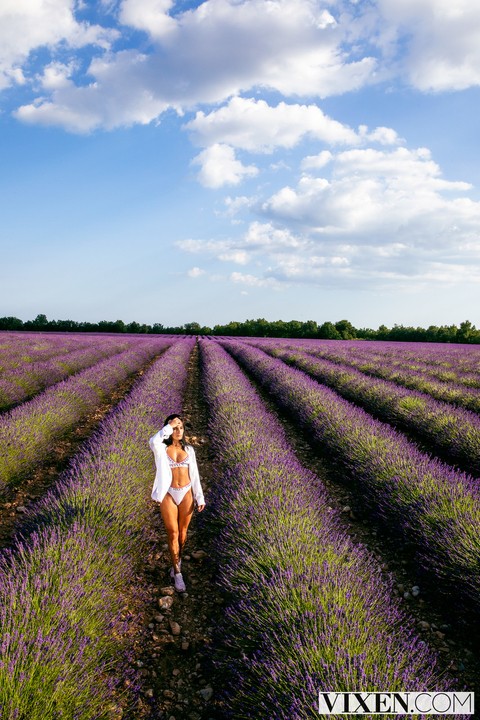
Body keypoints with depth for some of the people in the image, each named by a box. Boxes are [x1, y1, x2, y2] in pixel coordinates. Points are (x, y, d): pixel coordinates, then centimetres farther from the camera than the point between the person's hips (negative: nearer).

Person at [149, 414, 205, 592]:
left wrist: (200, 497, 1)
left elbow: (194, 474, 5)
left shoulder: (188, 449, 3)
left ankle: (177, 560, 40)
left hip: (186, 494, 2)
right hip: (168, 495, -2)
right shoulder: (161, 448, -6)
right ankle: (177, 573, 11)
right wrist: (169, 426, -24)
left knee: (182, 532, 14)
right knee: (173, 534, -1)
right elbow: (153, 441, -33)